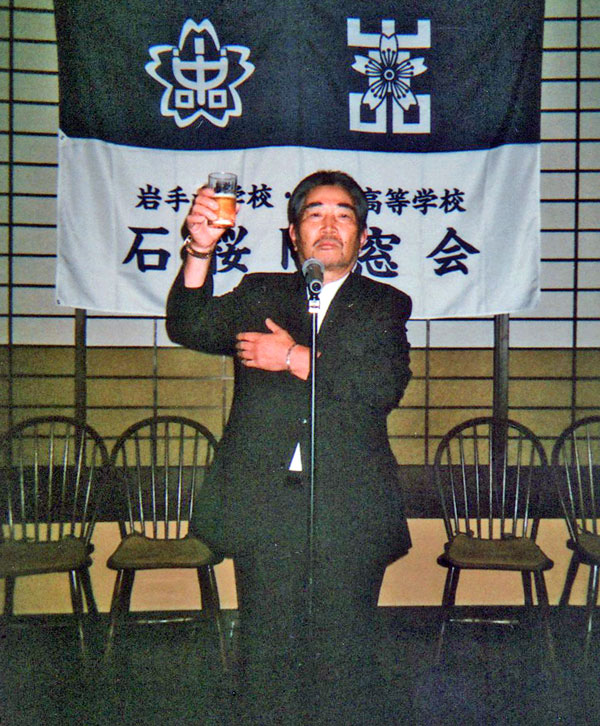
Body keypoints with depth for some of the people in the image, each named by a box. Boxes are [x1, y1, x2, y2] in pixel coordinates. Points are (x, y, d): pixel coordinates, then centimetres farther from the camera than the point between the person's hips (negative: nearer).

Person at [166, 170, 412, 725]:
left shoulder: (385, 305, 13)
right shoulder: (260, 294, 18)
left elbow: (385, 385, -3)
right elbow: (190, 327, 3)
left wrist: (294, 358, -5)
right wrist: (200, 249, -11)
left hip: (349, 510, -1)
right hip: (266, 504, 1)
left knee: (344, 654, 4)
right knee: (270, 655, 8)